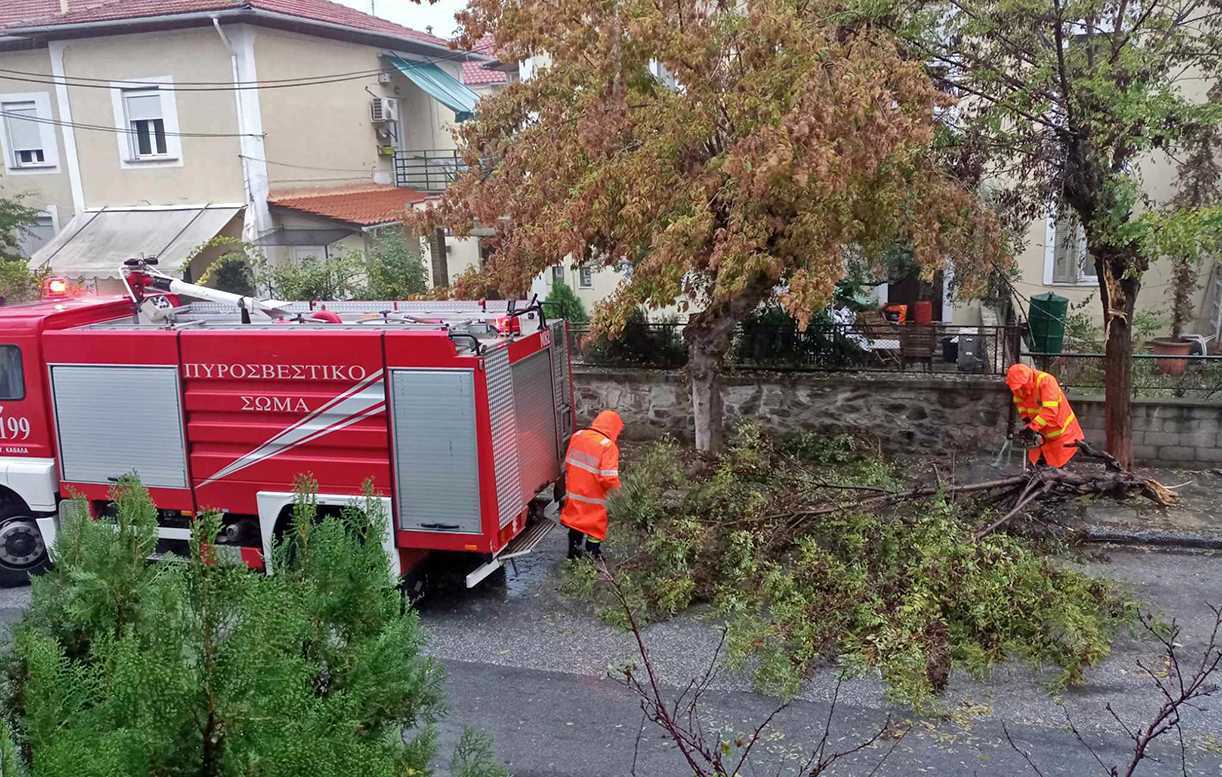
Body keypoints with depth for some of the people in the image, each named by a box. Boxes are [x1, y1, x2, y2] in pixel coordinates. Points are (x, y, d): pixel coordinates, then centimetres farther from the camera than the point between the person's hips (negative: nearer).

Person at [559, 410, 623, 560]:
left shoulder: (577, 436, -2)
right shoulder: (608, 446, -22)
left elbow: (567, 464, 7)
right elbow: (609, 479, -25)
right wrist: (616, 489, -4)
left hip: (574, 493, 6)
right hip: (593, 499, -6)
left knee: (576, 522, 25)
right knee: (595, 529, 13)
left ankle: (574, 553, 40)